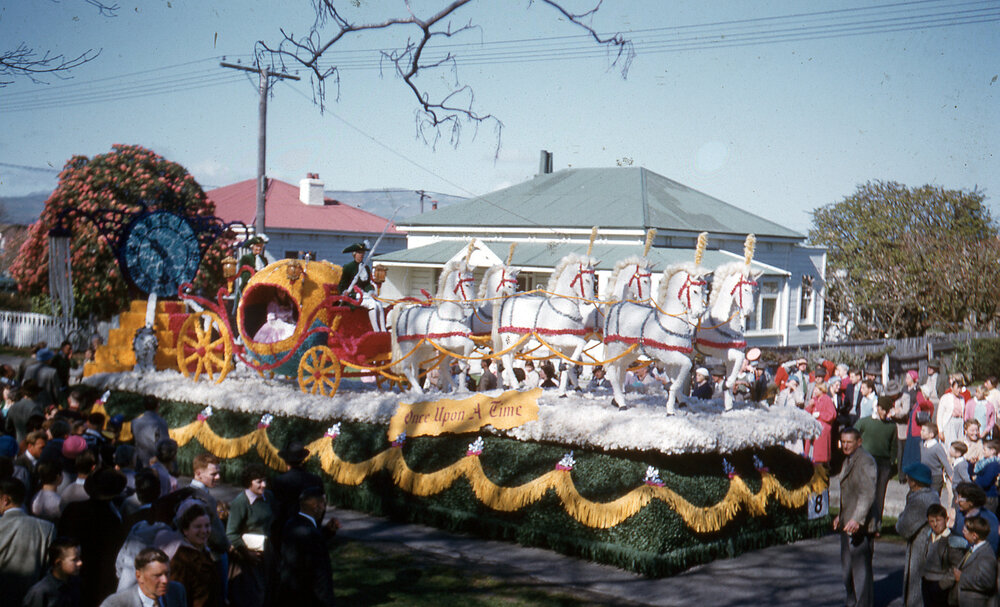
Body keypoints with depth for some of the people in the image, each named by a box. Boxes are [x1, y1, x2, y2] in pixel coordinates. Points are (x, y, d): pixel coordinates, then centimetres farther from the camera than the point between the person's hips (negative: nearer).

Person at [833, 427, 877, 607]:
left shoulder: (866, 461, -17)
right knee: (847, 566, 17)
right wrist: (841, 515, 27)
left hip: (860, 526, -10)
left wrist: (857, 519, -33)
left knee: (860, 567, -5)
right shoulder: (848, 460, 15)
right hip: (847, 524, 10)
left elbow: (868, 494, -25)